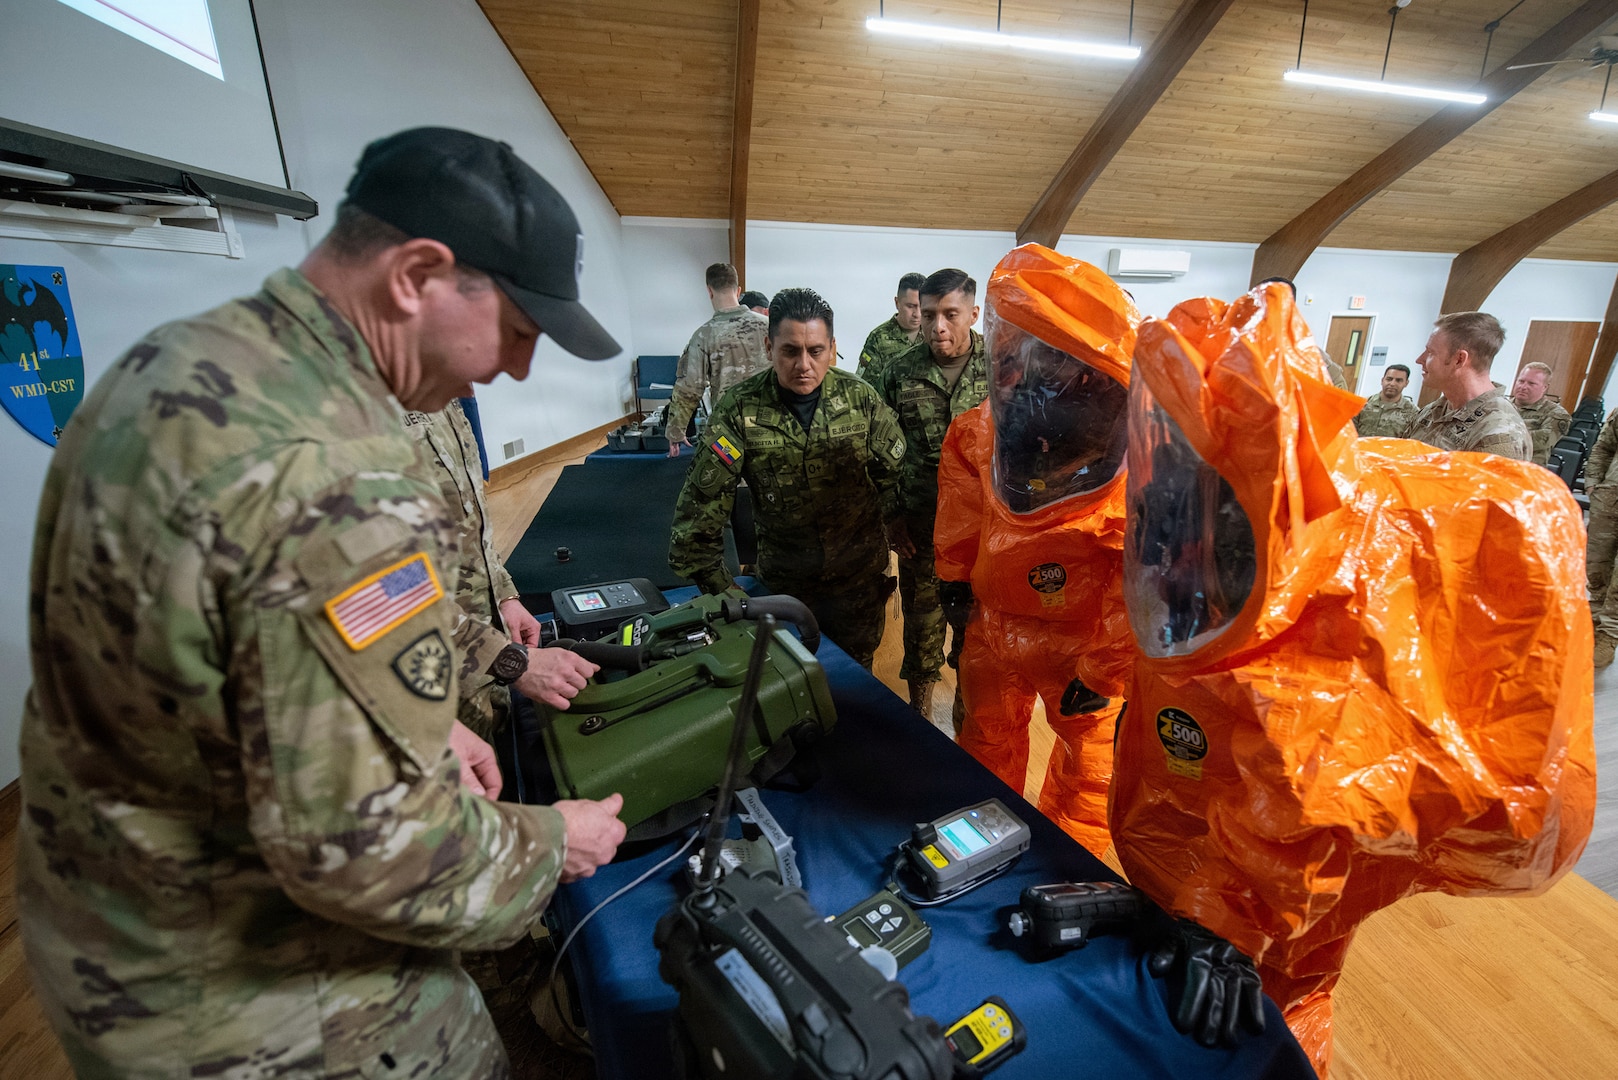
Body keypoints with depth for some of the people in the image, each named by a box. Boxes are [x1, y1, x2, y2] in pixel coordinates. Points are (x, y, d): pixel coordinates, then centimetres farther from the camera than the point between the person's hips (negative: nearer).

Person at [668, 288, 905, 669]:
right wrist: (717, 585, -11)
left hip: (859, 574, 1)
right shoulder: (739, 408, -15)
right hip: (784, 579, -1)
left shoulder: (860, 398, -10)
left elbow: (897, 473, 0)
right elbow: (701, 503, -14)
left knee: (856, 670, 19)